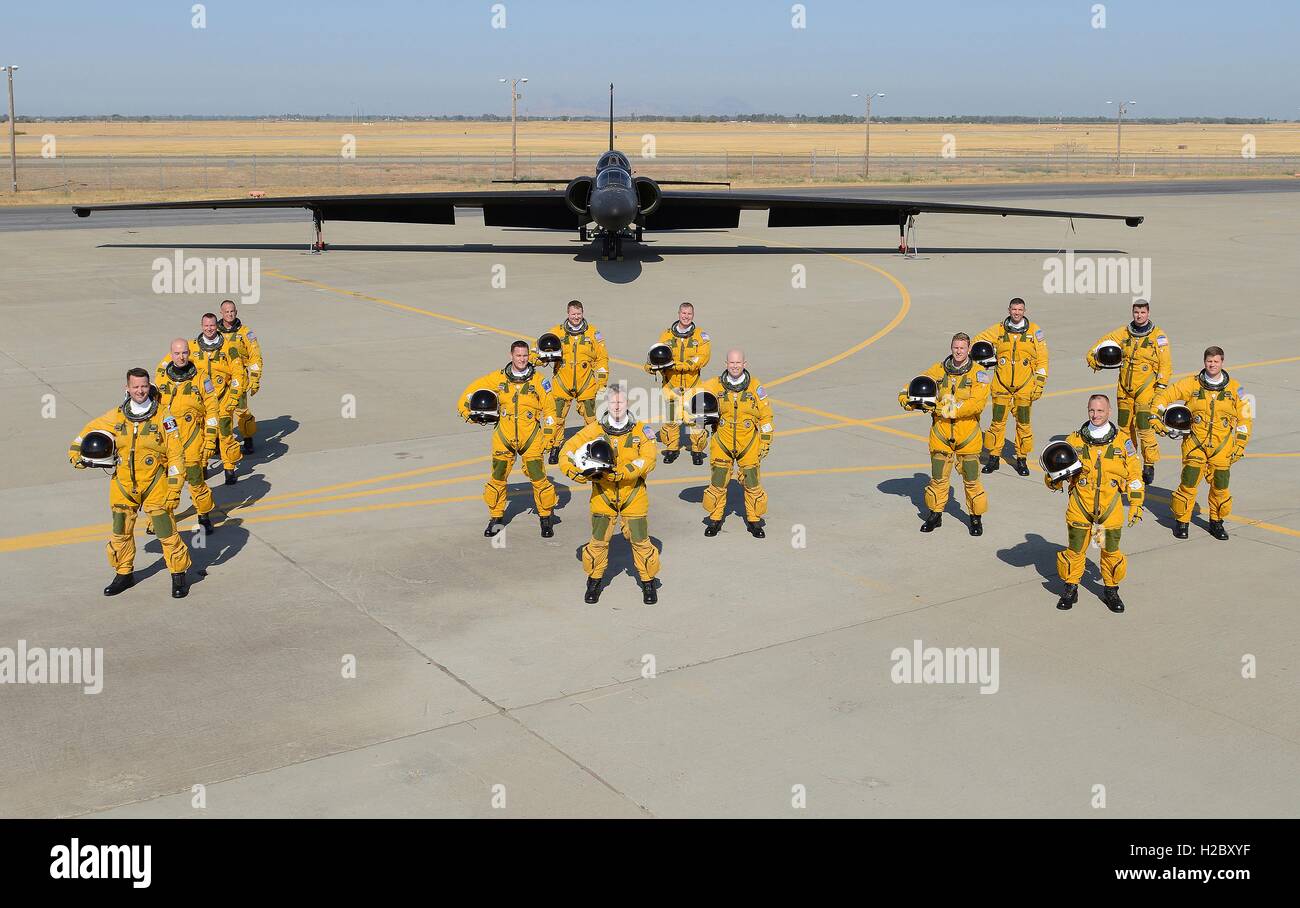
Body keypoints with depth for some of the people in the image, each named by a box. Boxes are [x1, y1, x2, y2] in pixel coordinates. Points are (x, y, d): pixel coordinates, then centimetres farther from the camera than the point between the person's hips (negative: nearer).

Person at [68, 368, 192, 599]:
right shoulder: (116, 416, 2)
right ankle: (124, 574, 30)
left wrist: (174, 489, -14)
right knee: (121, 533, 13)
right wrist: (76, 453, 10)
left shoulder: (163, 417, -8)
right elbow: (91, 430, 21)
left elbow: (176, 455, -9)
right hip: (123, 485, 4)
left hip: (155, 484, -4)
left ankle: (179, 575, 9)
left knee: (166, 531, -6)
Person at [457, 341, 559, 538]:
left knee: (539, 478, -5)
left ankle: (546, 517, 13)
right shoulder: (499, 377, -1)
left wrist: (548, 436, -3)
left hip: (531, 438, -2)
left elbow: (549, 408, 0)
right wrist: (464, 406, 7)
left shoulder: (538, 380, -4)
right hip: (504, 437, 2)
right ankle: (496, 518, 20)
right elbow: (475, 387, 13)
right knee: (497, 478, 4)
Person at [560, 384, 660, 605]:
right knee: (598, 541, 3)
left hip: (633, 495, -1)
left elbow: (648, 460, -17)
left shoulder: (641, 430, -3)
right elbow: (567, 452, -3)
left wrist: (619, 473, -26)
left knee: (640, 541, 2)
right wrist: (581, 474, -20)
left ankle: (648, 582, 21)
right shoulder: (595, 430, -2)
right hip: (603, 494, 1)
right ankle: (594, 581, 24)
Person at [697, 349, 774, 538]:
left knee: (752, 483, 3)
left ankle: (754, 520, 19)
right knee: (718, 483, 4)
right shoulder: (716, 385, -3)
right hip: (722, 443, 1)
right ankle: (715, 519, 20)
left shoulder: (755, 386, -3)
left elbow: (766, 415, 2)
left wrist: (766, 442, 1)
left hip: (749, 444, 0)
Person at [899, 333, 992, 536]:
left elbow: (977, 404, -18)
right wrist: (909, 400, -17)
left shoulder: (979, 374, -5)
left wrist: (947, 409, -23)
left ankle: (976, 518, 20)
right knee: (938, 478, 9)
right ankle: (935, 515, 26)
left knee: (971, 479, 4)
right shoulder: (938, 370, 4)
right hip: (941, 433, 2)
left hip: (967, 434, -2)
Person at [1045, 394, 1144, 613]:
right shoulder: (1075, 440, 1)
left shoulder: (1122, 441, 0)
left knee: (1111, 551, 8)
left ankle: (1111, 590, 26)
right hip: (1079, 507, 0)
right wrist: (1054, 478, -16)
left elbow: (1134, 475, 6)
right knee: (1074, 550, 6)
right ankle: (1070, 589, 22)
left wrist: (1136, 505, 4)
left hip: (1110, 508, 0)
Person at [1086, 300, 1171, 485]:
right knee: (1125, 426, 9)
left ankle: (1150, 464, 1)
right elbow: (1104, 342, 20)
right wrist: (1093, 357, 3)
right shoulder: (1124, 333, 7)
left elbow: (1165, 364, -5)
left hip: (1146, 389, -4)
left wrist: (1161, 389, -9)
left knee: (1144, 426, -11)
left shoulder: (1158, 336, -4)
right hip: (1124, 389, 5)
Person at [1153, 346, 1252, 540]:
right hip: (1195, 442, -1)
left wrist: (1240, 445, 3)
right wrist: (1157, 418, -4)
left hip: (1222, 445, 1)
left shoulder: (1234, 388, 2)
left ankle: (1216, 522, 22)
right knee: (1188, 482, -7)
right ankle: (1181, 522, 9)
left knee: (1220, 484, 3)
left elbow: (1245, 417, 7)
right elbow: (1164, 396, 4)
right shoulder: (1192, 383, -1)